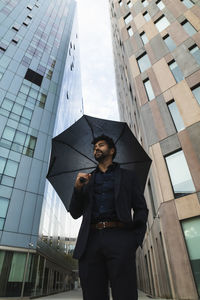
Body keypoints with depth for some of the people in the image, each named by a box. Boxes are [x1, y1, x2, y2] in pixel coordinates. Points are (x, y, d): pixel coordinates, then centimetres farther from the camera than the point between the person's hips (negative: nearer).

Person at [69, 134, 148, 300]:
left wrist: (136, 238, -7)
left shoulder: (128, 176, 16)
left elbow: (141, 209, 10)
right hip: (90, 242, 3)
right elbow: (75, 213, 17)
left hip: (120, 238, -2)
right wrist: (78, 188, 0)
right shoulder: (87, 180, 21)